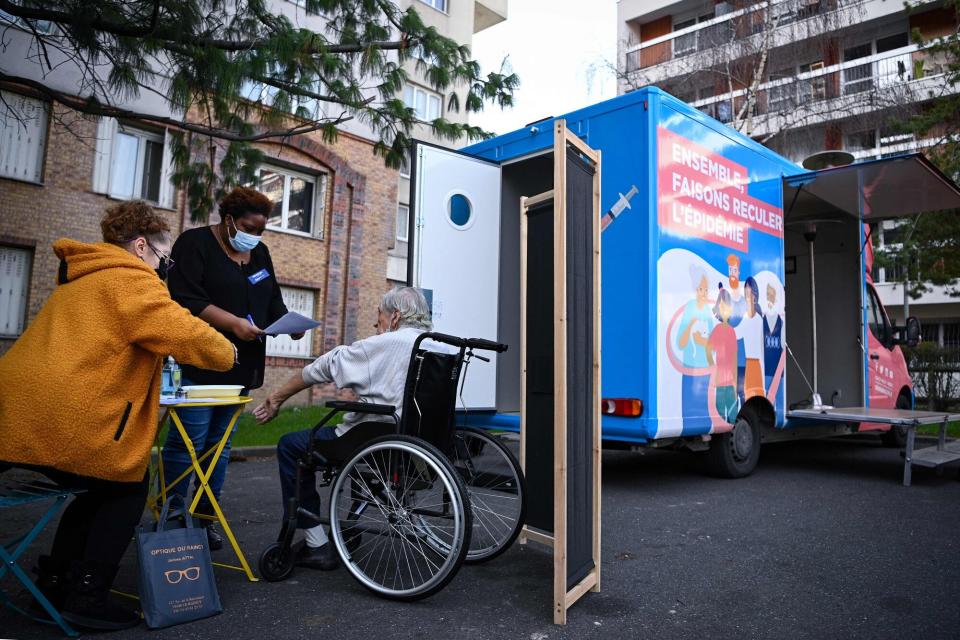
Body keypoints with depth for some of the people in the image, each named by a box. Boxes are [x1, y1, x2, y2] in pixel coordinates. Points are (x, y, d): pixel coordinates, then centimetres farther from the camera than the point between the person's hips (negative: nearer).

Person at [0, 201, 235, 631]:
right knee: (127, 489, 12)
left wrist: (157, 361, 26)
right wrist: (226, 355, 4)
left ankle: (54, 586, 28)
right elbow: (182, 332, -13)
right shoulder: (129, 279, -8)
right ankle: (87, 597, 10)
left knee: (101, 489, 25)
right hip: (69, 422, -9)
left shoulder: (81, 280, 24)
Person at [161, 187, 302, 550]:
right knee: (187, 441, -5)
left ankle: (205, 517, 20)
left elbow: (273, 303, 17)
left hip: (239, 366, 7)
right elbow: (185, 299, -14)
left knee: (220, 443, 11)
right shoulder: (195, 243, -4)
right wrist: (234, 323, -22)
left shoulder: (259, 253, 16)